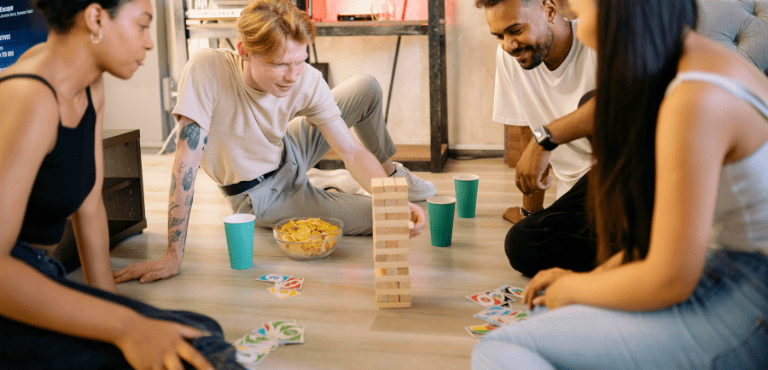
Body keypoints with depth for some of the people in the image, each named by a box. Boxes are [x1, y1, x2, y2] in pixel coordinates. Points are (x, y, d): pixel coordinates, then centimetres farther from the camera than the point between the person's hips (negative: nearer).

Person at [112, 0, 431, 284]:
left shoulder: (308, 80, -23)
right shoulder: (206, 69, -35)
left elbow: (351, 152, -20)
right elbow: (186, 161, -37)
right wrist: (173, 256, -39)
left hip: (289, 156, 4)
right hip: (263, 196, -4)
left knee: (366, 88, -1)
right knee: (378, 219, -15)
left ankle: (392, 172, 29)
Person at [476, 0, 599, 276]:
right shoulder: (508, 57, 4)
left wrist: (546, 137, -40)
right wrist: (531, 210, 20)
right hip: (581, 190, 5)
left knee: (592, 101, -32)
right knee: (521, 247, -22)